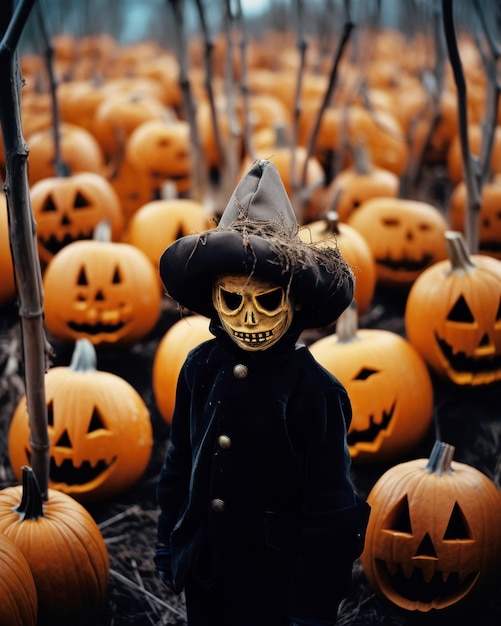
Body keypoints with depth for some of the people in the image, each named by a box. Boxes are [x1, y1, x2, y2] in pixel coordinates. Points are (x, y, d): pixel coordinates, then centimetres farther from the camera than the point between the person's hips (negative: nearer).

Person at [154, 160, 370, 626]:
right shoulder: (200, 367, -5)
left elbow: (329, 512, -16)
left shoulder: (313, 390, -20)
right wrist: (168, 544, 13)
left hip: (275, 584, -4)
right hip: (203, 577, 5)